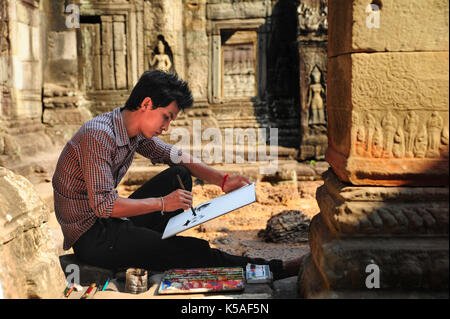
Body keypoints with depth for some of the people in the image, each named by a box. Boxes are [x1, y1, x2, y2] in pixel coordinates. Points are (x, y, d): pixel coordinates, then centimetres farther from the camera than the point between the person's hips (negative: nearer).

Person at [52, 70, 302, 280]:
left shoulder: (137, 130, 2)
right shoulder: (99, 136, -24)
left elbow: (179, 158, 9)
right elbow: (103, 204, -30)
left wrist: (223, 180, -5)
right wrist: (162, 203, -26)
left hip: (111, 221, 9)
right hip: (90, 239, -9)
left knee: (178, 175, 5)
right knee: (195, 251, -17)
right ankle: (271, 270, -1)